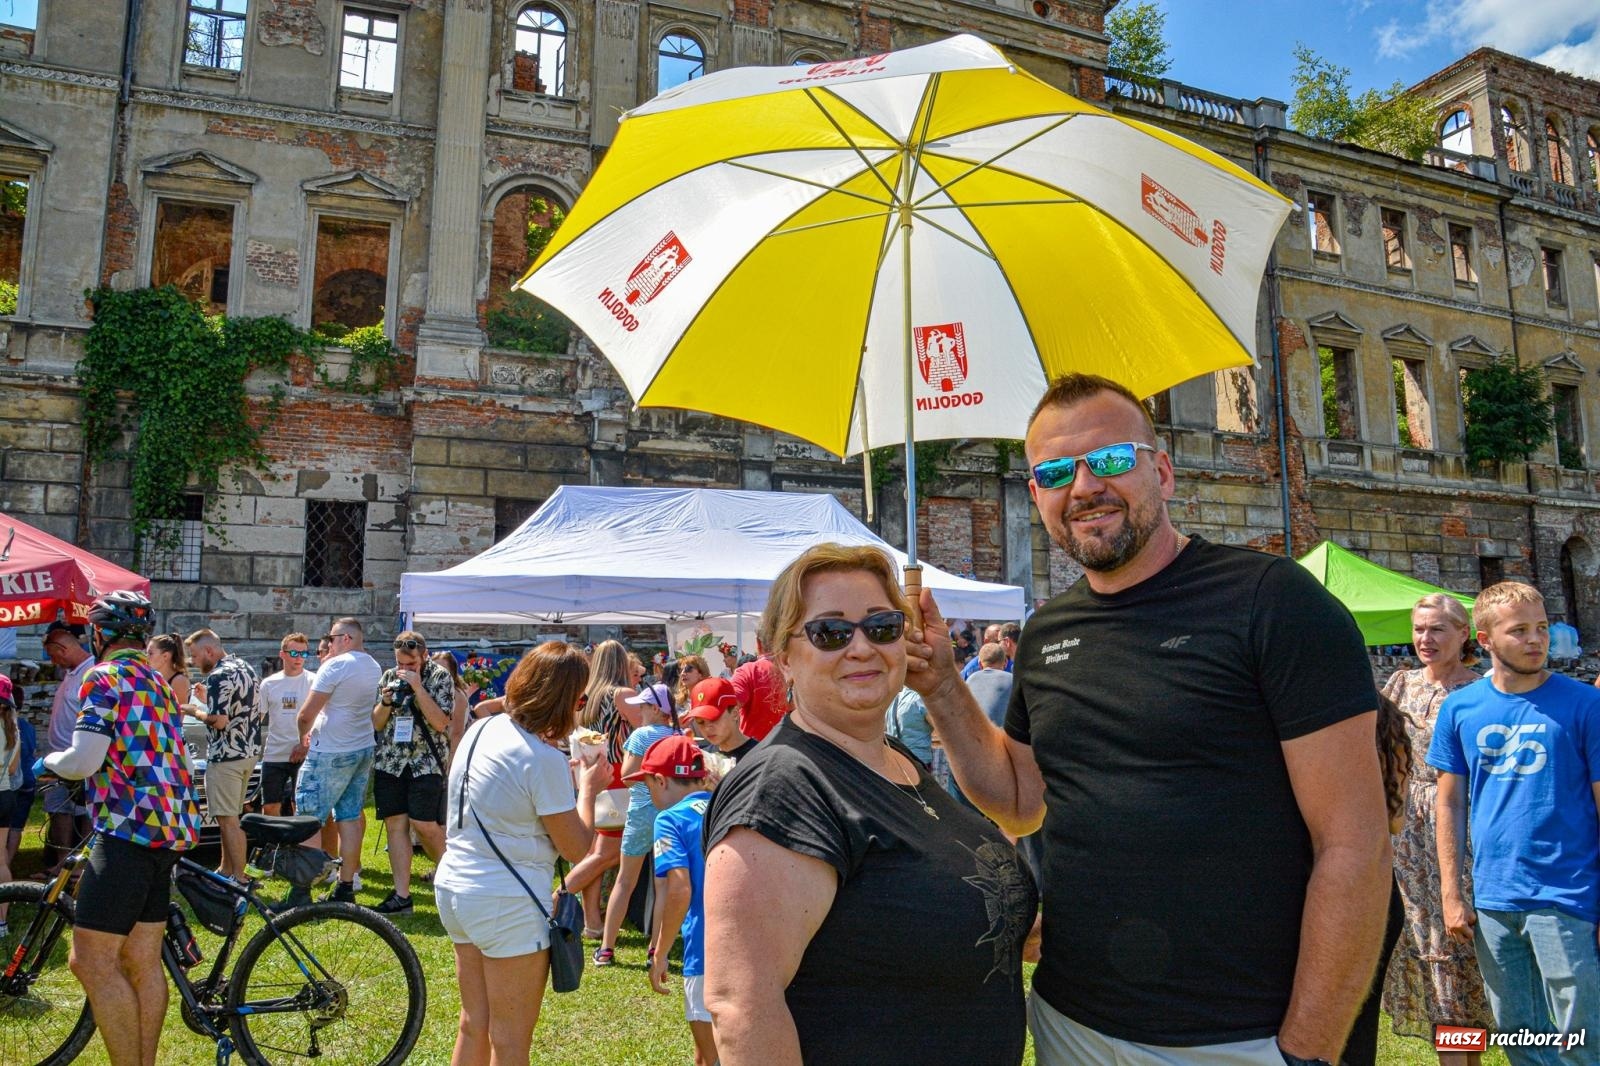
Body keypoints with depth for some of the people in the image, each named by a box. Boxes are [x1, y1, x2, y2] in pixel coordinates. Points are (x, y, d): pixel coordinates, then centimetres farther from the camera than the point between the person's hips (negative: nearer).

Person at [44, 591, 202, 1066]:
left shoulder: (104, 677, -7)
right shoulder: (156, 681, 20)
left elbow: (83, 762, -15)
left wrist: (49, 761, 6)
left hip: (129, 827, -9)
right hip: (169, 826, 9)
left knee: (91, 961, -5)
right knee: (142, 962, 13)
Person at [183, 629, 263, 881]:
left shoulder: (219, 676, -18)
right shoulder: (247, 668, 12)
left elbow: (218, 720, -23)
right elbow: (261, 712, 16)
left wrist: (197, 711, -8)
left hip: (225, 756, -10)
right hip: (250, 751, 10)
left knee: (228, 819, -3)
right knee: (231, 817, 18)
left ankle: (239, 878, 1)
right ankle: (227, 870, 27)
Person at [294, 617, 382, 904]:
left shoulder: (335, 666, -14)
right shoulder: (375, 668, 10)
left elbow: (306, 714, -13)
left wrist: (303, 735, 4)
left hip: (331, 753, -8)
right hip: (364, 750, 8)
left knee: (309, 819, 1)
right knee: (351, 818, 10)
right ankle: (346, 887, 14)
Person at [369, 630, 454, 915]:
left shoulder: (440, 676, -3)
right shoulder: (388, 677, 10)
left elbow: (440, 722, -12)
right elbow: (376, 723, 11)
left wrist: (418, 688, -18)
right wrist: (386, 702, -9)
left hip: (426, 762, -4)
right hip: (389, 762, 4)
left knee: (424, 824, -9)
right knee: (396, 824, 2)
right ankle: (401, 895, 7)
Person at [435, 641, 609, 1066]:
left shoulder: (481, 729, 2)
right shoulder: (544, 760, -21)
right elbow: (576, 848, -15)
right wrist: (588, 788, -1)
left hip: (453, 885, 8)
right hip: (507, 903, -8)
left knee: (473, 1026, 21)